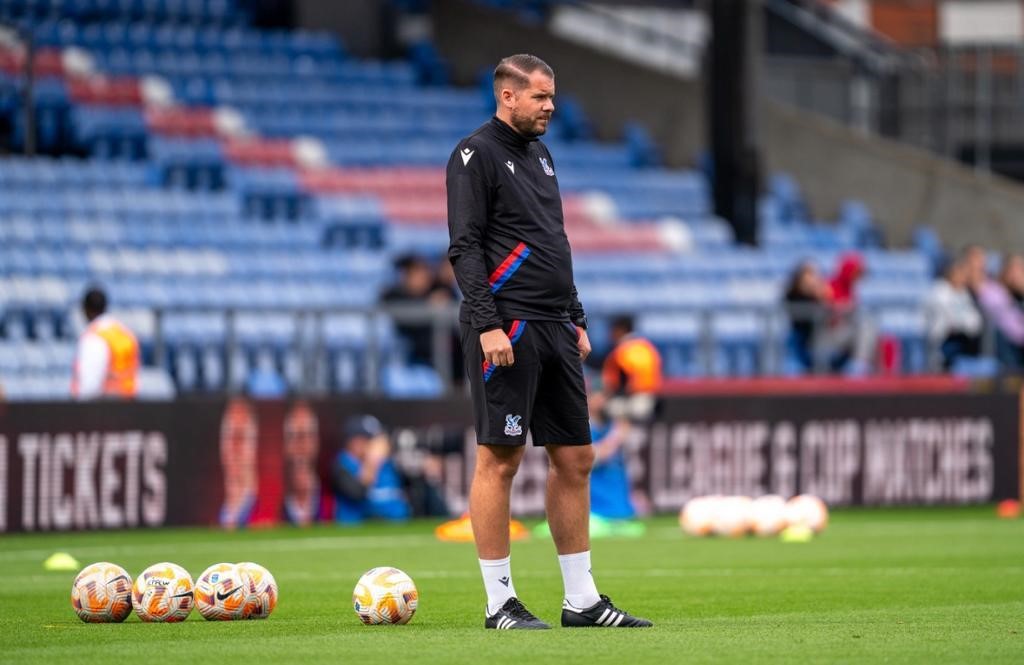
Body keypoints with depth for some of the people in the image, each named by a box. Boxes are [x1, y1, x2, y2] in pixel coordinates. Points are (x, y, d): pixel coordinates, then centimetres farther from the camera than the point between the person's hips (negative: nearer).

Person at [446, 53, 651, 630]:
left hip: (554, 328, 9)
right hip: (507, 329, -9)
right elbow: (464, 247, -13)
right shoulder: (477, 154, -6)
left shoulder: (540, 154, 19)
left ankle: (582, 599, 12)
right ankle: (500, 603, -2)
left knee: (575, 458, 7)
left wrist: (577, 320, 19)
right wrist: (486, 325, -20)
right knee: (501, 458, -5)